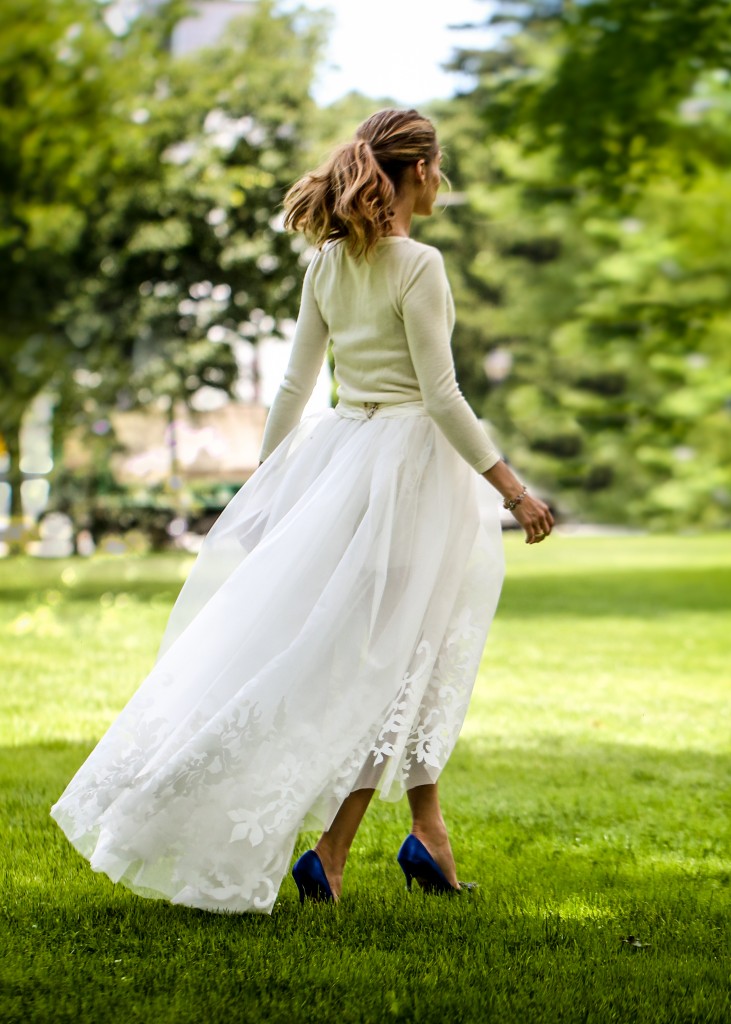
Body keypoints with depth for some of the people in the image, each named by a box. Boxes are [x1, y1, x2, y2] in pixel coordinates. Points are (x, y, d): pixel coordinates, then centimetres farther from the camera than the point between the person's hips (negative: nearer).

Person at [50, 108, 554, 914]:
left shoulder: (328, 263, 7)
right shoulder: (418, 266, -13)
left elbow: (293, 384, 10)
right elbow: (441, 396, -16)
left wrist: (266, 479, 20)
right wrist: (511, 488, -11)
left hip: (342, 454, 7)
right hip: (411, 458, -7)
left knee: (410, 648, 16)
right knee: (389, 657, 0)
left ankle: (426, 829, 18)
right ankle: (329, 854, 0)